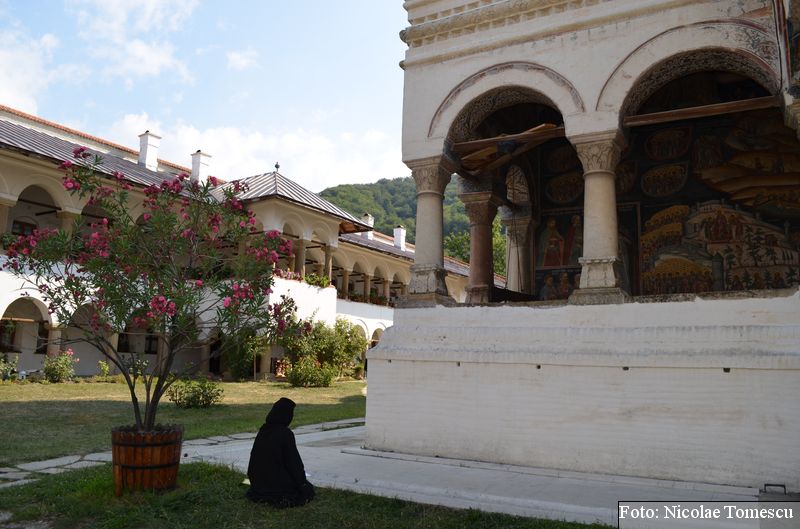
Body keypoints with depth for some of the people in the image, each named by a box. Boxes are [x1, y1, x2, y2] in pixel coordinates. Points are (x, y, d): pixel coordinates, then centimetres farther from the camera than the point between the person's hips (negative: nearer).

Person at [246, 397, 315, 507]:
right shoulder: (285, 434, -21)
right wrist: (302, 481, -2)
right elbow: (294, 461, -16)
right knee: (308, 490, 17)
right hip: (278, 482, -7)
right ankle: (283, 499, -6)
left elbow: (254, 455, 8)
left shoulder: (263, 430, -1)